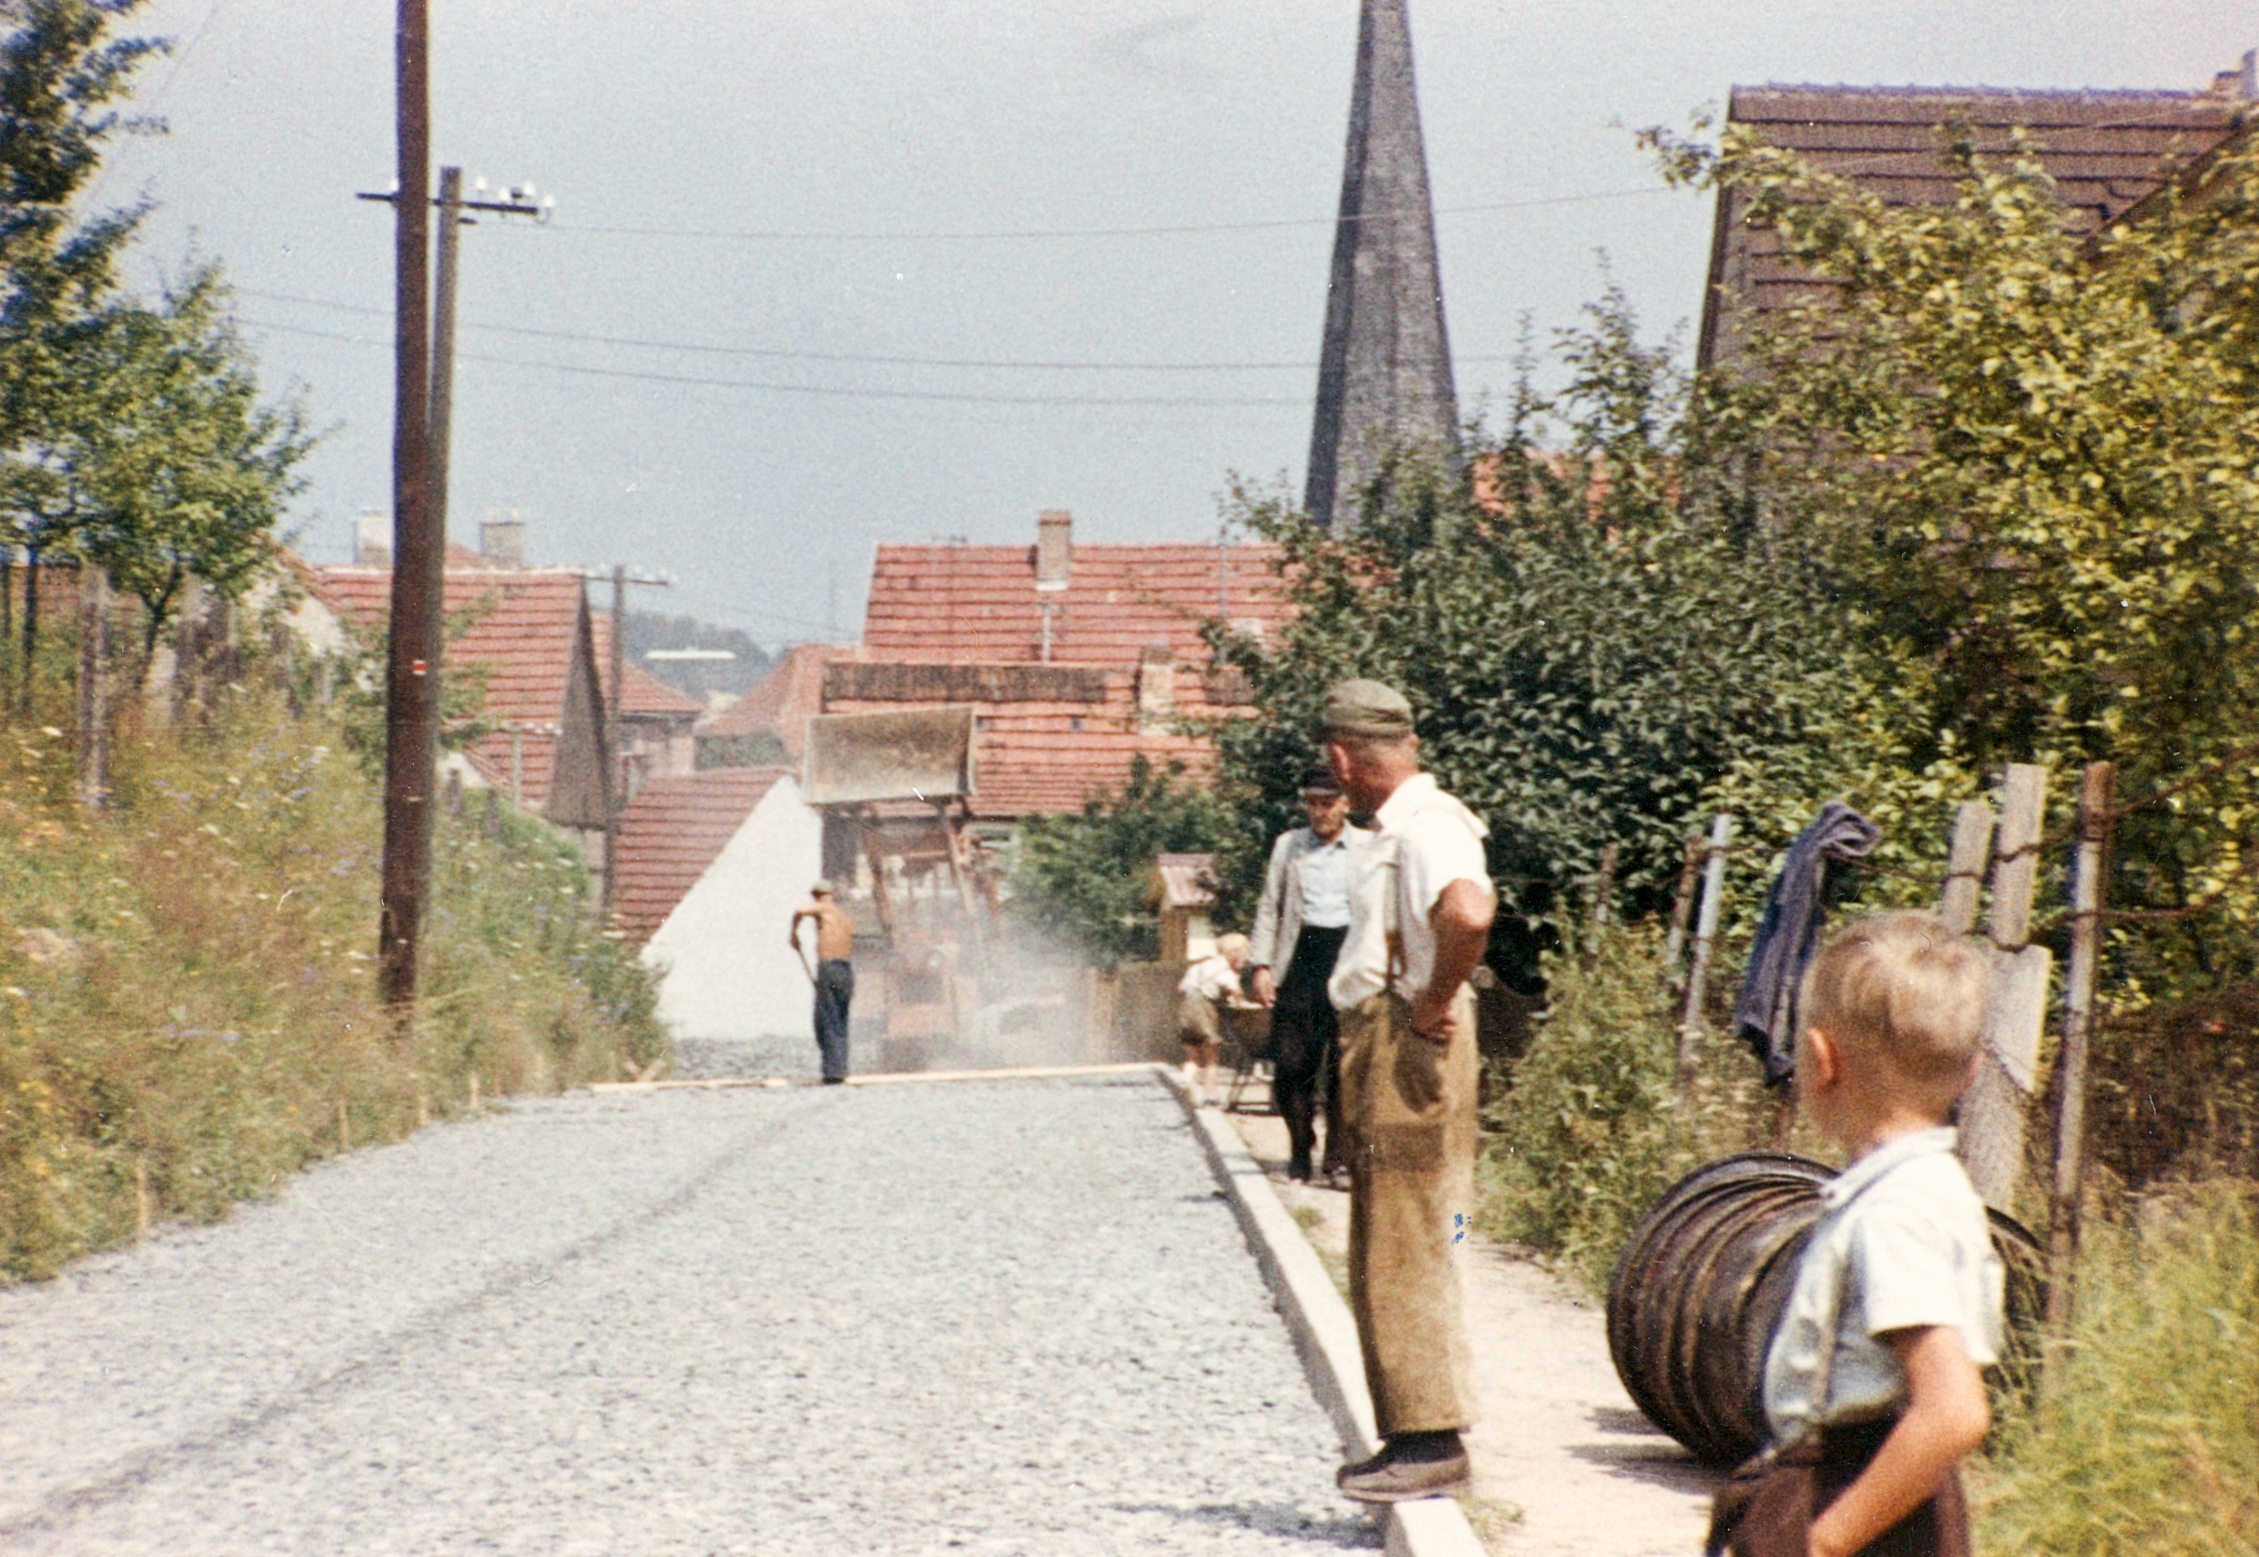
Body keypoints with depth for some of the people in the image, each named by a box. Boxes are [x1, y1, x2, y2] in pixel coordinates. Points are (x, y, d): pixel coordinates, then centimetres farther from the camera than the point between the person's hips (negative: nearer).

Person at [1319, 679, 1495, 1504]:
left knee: (1407, 1252, -7)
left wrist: (1437, 1004, -23)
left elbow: (1469, 914, -35)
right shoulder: (1396, 827, 15)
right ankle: (1409, 1435, 21)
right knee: (1384, 1257, 14)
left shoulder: (1425, 825, -16)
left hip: (1411, 1048, -10)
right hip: (1375, 1045, 10)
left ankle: (1434, 1443, -2)